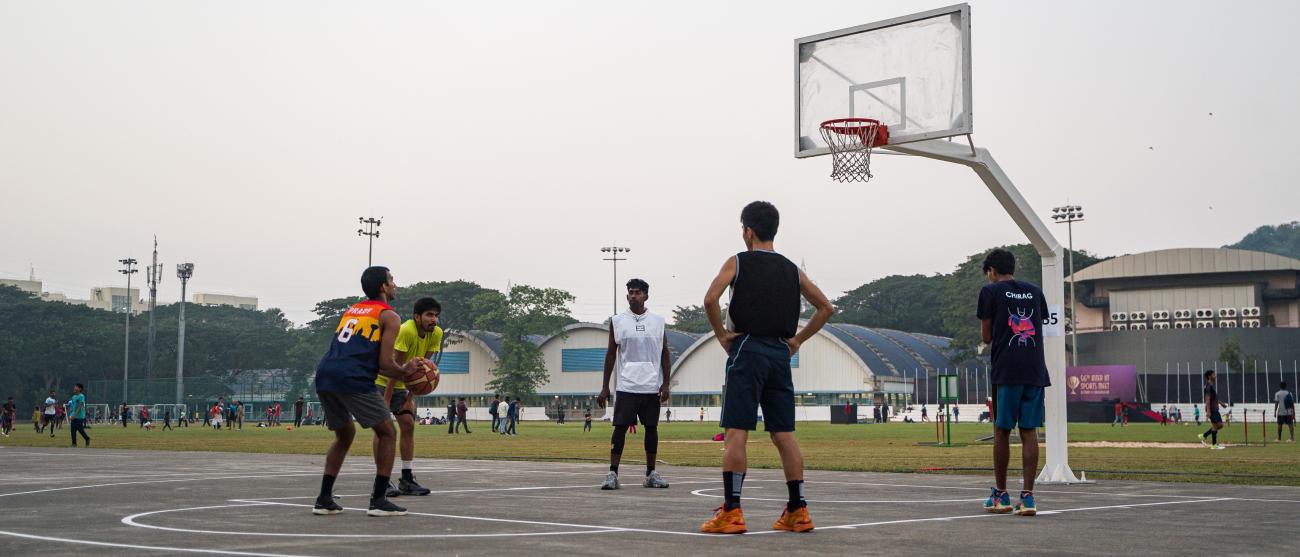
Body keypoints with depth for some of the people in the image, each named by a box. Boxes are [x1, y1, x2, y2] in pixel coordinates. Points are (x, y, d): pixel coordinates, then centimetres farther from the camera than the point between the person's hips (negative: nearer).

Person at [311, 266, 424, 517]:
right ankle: (379, 501, 4)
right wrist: (406, 372, 17)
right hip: (353, 381, -7)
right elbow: (385, 363, -3)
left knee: (345, 435, 25)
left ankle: (324, 500, 20)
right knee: (387, 433, 9)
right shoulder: (389, 317, 5)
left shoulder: (351, 310, 28)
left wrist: (402, 369, 31)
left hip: (324, 376, 7)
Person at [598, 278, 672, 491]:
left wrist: (665, 384, 1)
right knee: (620, 427, -5)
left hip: (652, 386, 2)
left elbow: (664, 352, 8)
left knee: (651, 427, 6)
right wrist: (605, 387, 3)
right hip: (626, 386, -1)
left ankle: (651, 473, 15)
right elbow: (611, 354, 6)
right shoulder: (617, 321, 3)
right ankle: (612, 473, -3)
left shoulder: (658, 321, 6)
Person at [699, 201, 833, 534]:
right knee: (784, 434, 8)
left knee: (736, 432, -6)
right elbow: (826, 308, 16)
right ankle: (797, 511, 8)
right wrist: (798, 339, 15)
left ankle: (731, 513, -9)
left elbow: (711, 299, -16)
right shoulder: (791, 269, 15)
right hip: (780, 352, 5)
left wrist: (722, 335, -5)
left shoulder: (738, 262, 0)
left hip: (748, 348, -5)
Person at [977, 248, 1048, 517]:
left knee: (1001, 431, 6)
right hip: (1036, 371, 4)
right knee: (1029, 432, 3)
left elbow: (986, 337, 4)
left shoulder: (990, 291, 2)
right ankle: (1028, 496, -4)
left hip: (1006, 371, -4)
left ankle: (1001, 495, 13)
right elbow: (1040, 327, 17)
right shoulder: (1035, 292, 15)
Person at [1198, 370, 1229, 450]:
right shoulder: (1208, 386, -14)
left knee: (1220, 425, 10)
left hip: (1215, 409, 10)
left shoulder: (1212, 385, 17)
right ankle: (1214, 445, 1)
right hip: (1211, 409, -10)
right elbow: (1207, 398, -20)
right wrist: (1208, 411, -24)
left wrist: (1221, 403, 24)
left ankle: (1203, 436, 16)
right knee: (1215, 426, -5)